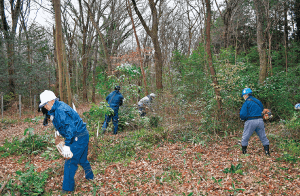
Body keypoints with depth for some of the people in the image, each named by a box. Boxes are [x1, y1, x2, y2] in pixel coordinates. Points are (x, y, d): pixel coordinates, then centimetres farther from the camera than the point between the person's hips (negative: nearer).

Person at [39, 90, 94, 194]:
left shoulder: (61, 110, -25)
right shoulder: (56, 109, 8)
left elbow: (70, 128, -30)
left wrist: (67, 145, -30)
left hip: (79, 137, -10)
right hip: (82, 136, 10)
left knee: (70, 162, -5)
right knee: (82, 159, 25)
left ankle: (67, 188, 6)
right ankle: (90, 176, 44)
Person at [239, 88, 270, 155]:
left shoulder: (246, 102, -9)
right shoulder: (258, 101, 12)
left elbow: (243, 114, -15)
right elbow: (262, 111, 22)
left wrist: (242, 118, 6)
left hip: (251, 122, -5)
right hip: (260, 120, 6)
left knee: (245, 137, 7)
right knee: (263, 137, 14)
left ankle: (244, 152, 11)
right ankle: (267, 151, 14)